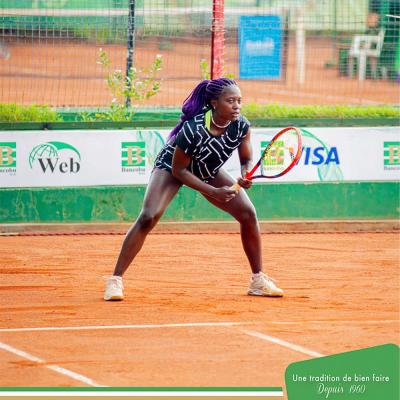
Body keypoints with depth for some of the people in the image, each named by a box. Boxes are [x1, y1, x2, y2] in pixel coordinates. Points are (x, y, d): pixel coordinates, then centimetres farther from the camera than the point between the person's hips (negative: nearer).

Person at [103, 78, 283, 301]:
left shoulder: (242, 126, -22)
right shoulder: (193, 129, -36)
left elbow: (247, 160, -5)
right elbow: (178, 170, -24)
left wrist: (246, 176, -28)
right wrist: (213, 192, -28)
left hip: (208, 171, 5)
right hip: (172, 166, -5)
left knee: (248, 213, -7)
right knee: (149, 217, -24)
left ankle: (258, 280, 8)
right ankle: (115, 280, -18)